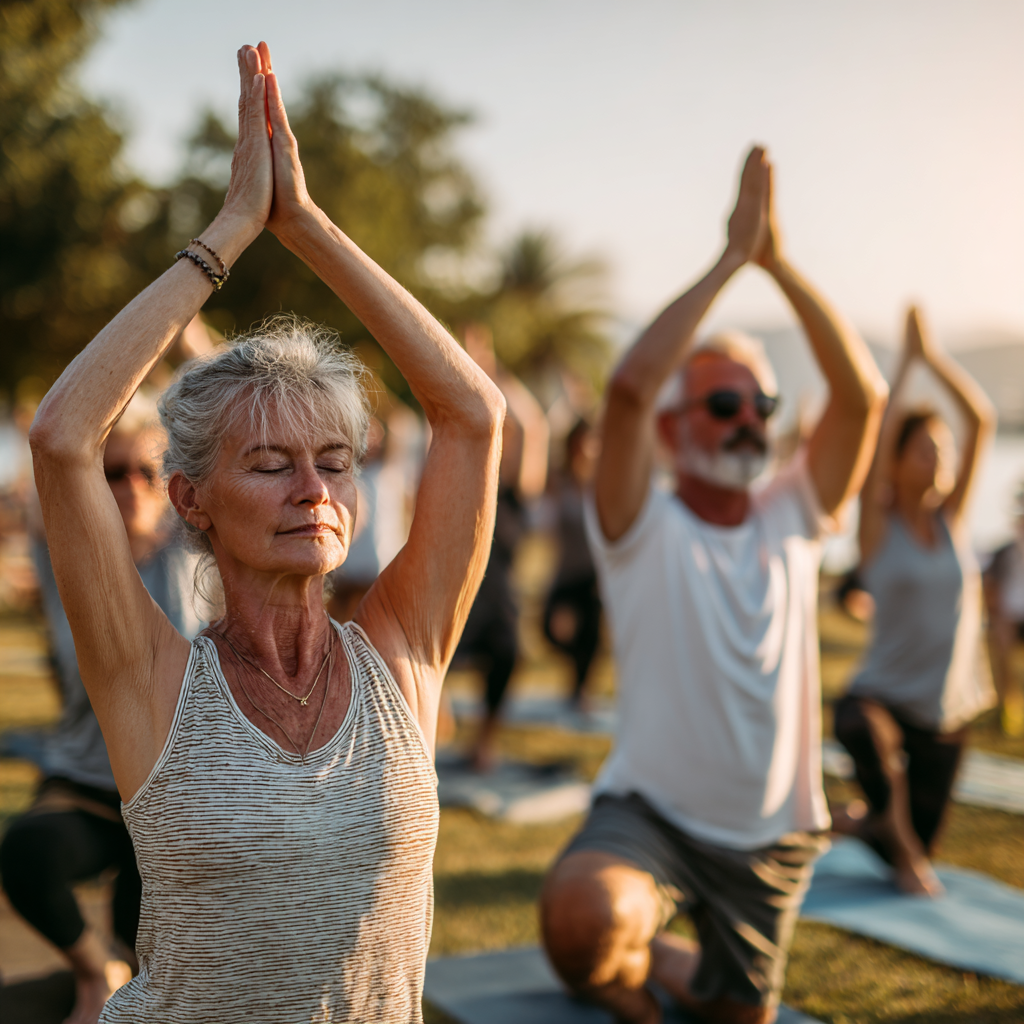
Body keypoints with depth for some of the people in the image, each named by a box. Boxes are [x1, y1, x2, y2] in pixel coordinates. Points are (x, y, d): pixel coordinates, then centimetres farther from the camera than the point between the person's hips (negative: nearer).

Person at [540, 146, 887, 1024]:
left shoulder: (792, 519, 0)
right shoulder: (644, 530, -11)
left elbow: (864, 396, -14)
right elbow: (631, 387, -29)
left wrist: (779, 262, -19)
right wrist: (731, 259, -24)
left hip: (773, 839, 5)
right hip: (651, 814, -4)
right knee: (586, 920, -35)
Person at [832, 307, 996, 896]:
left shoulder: (953, 516, 1)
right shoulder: (878, 526, -7)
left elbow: (983, 421, -8)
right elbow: (877, 435, -22)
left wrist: (934, 355, -13)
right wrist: (907, 362, -19)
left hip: (950, 706, 4)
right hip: (885, 693, -4)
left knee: (920, 844, 9)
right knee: (861, 726, -42)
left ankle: (858, 822, 41)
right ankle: (892, 826, -16)